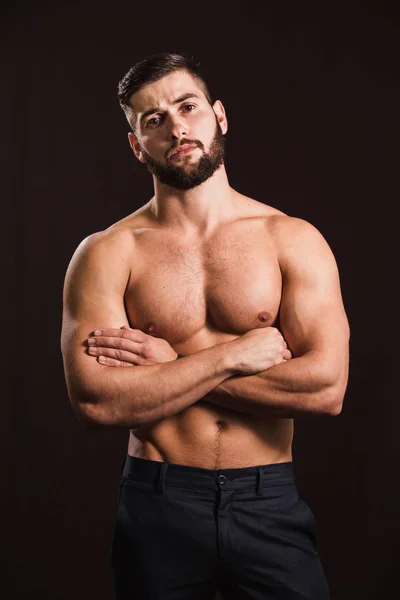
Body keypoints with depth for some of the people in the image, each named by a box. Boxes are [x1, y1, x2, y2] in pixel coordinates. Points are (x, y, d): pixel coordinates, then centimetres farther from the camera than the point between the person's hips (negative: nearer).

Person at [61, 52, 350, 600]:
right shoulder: (105, 254, -3)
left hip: (268, 503, 1)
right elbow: (95, 401, -14)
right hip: (156, 505, 0)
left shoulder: (294, 241, -1)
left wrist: (170, 364, -11)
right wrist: (234, 356, -13)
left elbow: (326, 388, -12)